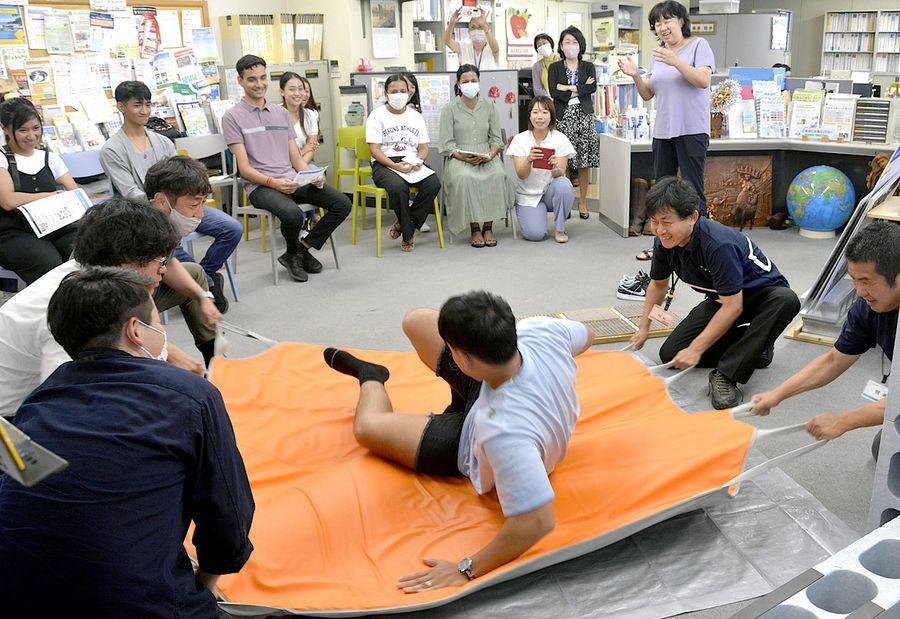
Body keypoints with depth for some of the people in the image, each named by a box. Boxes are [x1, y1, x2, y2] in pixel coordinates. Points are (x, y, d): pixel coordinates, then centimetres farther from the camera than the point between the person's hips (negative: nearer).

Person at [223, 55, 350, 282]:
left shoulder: (281, 113, 19)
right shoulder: (233, 117, 2)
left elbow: (296, 158, 15)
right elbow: (245, 168, -5)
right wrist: (273, 182, -23)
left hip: (292, 179, 6)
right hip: (259, 185, -5)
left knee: (342, 203, -14)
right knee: (293, 214, -35)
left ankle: (303, 249, 2)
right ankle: (293, 253, 0)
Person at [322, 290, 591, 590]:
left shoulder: (503, 431, -51)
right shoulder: (540, 328, -32)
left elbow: (537, 521, -49)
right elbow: (584, 336, -9)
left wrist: (468, 569, -38)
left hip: (472, 446, -5)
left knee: (367, 427, -3)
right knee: (416, 321, 1)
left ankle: (370, 378, 37)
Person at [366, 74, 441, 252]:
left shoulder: (416, 116, 17)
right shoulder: (377, 115, 3)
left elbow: (423, 147, 12)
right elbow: (375, 150, -7)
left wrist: (416, 161, -12)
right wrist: (396, 166, -21)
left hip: (411, 163, 4)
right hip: (384, 164, -4)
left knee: (433, 183, -26)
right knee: (398, 187, -37)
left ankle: (403, 225, -10)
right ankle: (408, 235, -15)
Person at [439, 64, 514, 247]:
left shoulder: (489, 106, 14)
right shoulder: (450, 109, 5)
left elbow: (496, 138, 11)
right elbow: (447, 144, -2)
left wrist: (490, 155, -10)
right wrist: (464, 157, -18)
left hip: (486, 156, 2)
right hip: (459, 158, -2)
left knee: (497, 175, -32)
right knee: (465, 178, -37)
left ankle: (488, 227, -23)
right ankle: (474, 228, -25)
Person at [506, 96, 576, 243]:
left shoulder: (560, 139, -8)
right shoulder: (520, 139, -9)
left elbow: (561, 174, -13)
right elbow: (521, 175, -16)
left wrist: (556, 167, -37)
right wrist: (529, 160, -37)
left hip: (551, 191, 1)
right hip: (528, 194, -1)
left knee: (563, 184, -33)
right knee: (535, 234, -22)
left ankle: (560, 229, -10)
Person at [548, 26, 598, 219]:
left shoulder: (588, 67, 12)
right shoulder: (554, 68, 8)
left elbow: (593, 88, -6)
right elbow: (553, 92, -8)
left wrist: (568, 88, -9)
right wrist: (580, 89, -7)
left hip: (584, 116, 1)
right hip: (563, 117, -1)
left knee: (584, 162, 1)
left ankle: (583, 202, 12)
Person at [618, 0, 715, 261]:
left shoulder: (698, 45, -1)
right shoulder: (658, 55, 15)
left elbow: (704, 80, -14)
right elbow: (647, 94, 14)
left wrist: (676, 61, -24)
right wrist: (635, 76, -4)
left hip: (692, 131, -6)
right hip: (663, 131, 7)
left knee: (693, 191, -7)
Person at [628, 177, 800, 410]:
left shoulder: (719, 244, -37)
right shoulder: (663, 243, -14)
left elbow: (733, 307, -33)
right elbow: (658, 283, 9)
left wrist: (696, 349, -28)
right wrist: (644, 327, 8)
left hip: (761, 294, -6)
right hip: (720, 300, 6)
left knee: (786, 301, -41)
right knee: (670, 354, -9)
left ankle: (726, 375, -36)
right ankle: (753, 348, 6)